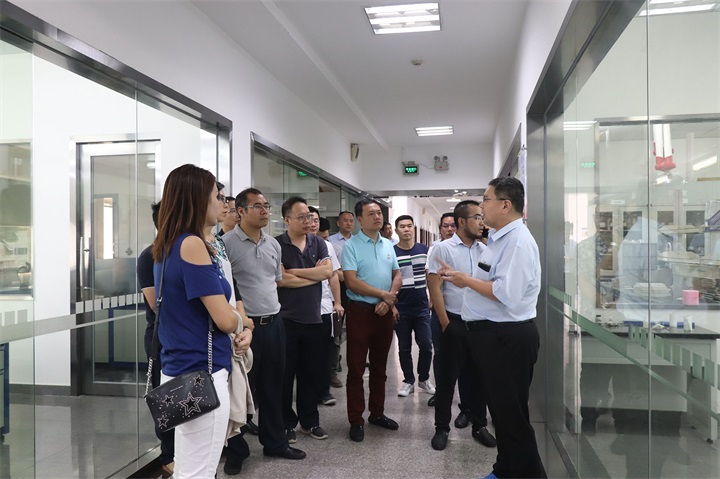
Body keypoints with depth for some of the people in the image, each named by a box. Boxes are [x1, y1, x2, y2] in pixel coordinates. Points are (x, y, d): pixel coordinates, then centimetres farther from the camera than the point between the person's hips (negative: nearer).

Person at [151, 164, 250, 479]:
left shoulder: (166, 247, 11)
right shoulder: (192, 244, -17)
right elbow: (225, 319, -18)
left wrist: (235, 335, 8)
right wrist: (239, 316, 5)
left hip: (179, 372, 9)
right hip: (202, 375, -9)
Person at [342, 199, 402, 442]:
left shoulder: (388, 245, 10)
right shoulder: (351, 245, -8)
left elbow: (397, 276, 11)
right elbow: (351, 281, -17)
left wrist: (388, 300, -7)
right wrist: (384, 294, -13)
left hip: (386, 311, 6)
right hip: (360, 311, -5)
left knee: (380, 367, 15)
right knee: (356, 368, 2)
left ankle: (377, 413, 29)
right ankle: (356, 421, 13)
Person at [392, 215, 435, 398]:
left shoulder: (425, 250, 3)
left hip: (422, 307, 2)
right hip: (401, 308, -1)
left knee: (426, 345, 3)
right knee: (404, 348, 8)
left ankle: (424, 378, 23)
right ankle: (408, 381, 22)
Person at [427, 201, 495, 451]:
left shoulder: (484, 250, 6)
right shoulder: (443, 249, -7)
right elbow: (434, 287, -9)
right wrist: (445, 324, -11)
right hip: (454, 322, -4)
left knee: (477, 375, 13)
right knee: (447, 377, 5)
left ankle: (479, 424, 28)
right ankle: (441, 428, 19)